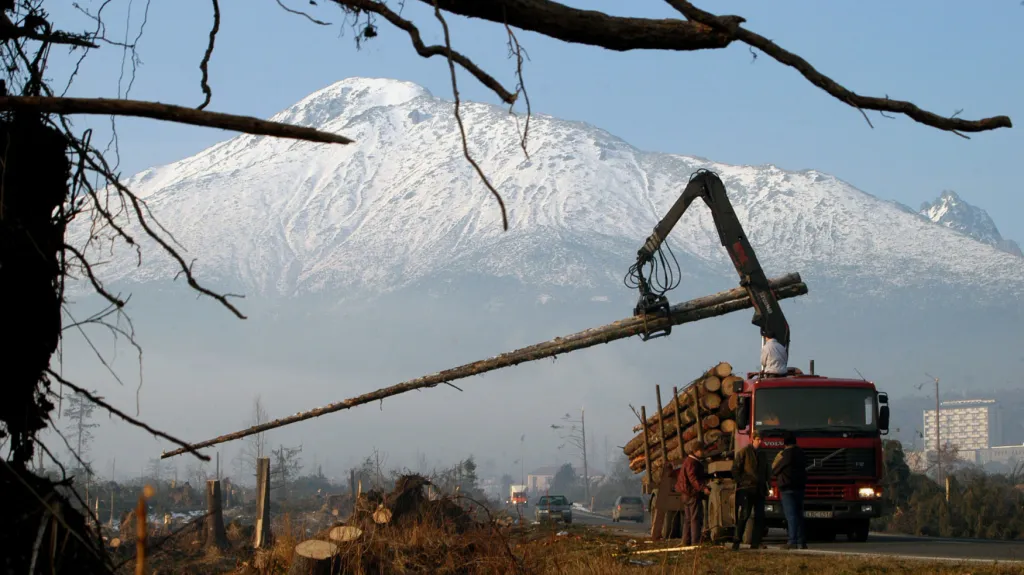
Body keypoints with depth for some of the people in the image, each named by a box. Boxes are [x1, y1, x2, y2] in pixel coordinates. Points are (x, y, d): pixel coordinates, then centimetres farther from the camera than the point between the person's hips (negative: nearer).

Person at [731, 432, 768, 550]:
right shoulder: (744, 452, 0)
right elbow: (735, 469, -4)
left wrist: (765, 487, 16)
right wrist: (740, 483, -10)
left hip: (759, 491, 6)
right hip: (746, 489, -6)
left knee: (760, 516, 2)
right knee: (744, 514, -13)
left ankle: (755, 542, 6)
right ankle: (736, 541, -9)